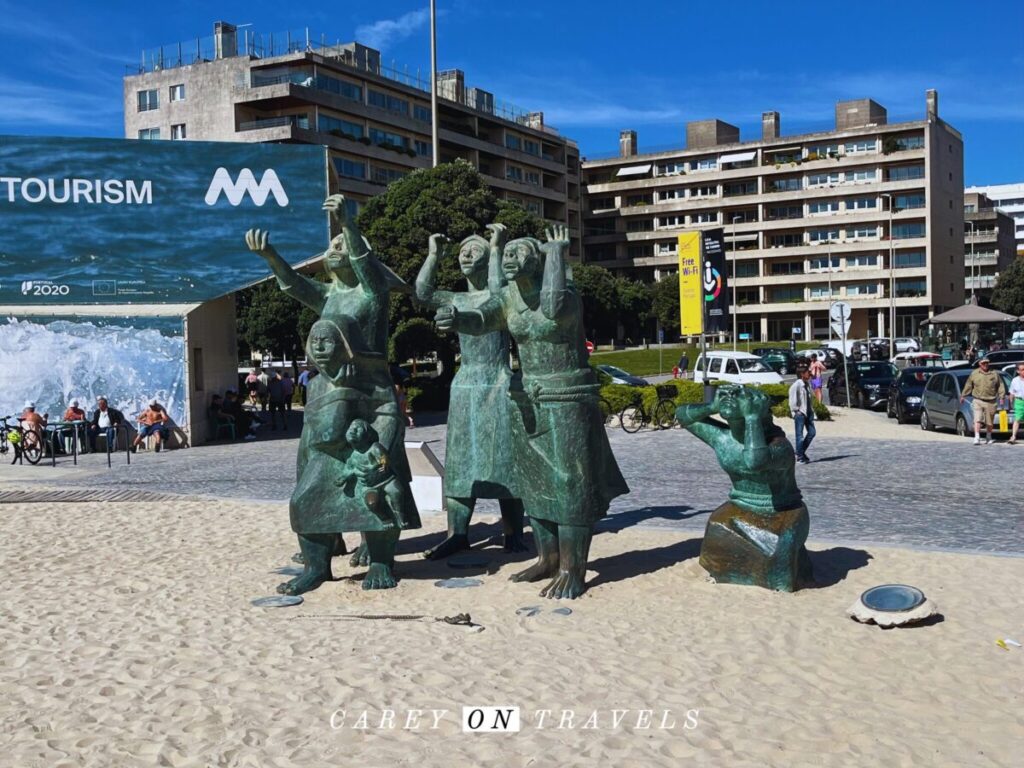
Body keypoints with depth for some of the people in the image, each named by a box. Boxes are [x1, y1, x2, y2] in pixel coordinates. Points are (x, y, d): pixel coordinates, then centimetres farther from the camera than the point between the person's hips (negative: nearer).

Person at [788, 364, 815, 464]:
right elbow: (792, 400, -15)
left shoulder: (807, 384, 10)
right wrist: (796, 411, -15)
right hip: (799, 413, -8)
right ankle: (800, 456, 7)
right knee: (800, 435, -1)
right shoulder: (796, 385, -15)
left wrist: (811, 409, 14)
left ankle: (801, 451, 22)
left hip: (808, 412, 8)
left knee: (812, 432, 8)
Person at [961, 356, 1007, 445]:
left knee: (989, 422, 10)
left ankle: (989, 438, 27)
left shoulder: (994, 374, 4)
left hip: (990, 402, 1)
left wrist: (1001, 397, -1)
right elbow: (968, 386, 13)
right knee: (977, 420, -12)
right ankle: (977, 438, -16)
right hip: (978, 401, -1)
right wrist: (963, 395, 15)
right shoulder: (974, 373, 5)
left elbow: (1001, 386, 9)